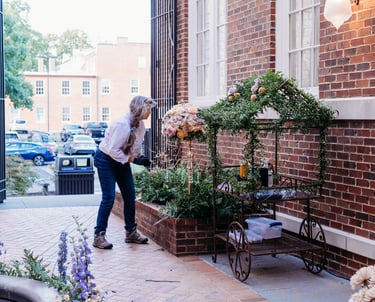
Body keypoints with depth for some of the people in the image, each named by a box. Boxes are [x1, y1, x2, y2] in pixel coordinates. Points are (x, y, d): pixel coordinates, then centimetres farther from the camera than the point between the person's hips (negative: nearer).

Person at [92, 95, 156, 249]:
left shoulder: (140, 124, -2)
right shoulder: (122, 124, -29)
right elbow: (113, 150, -29)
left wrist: (140, 157, -7)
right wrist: (132, 159, -24)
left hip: (122, 160, 8)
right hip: (106, 159, -8)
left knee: (130, 196, 7)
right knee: (108, 198, -11)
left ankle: (130, 232, 19)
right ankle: (98, 236, -2)